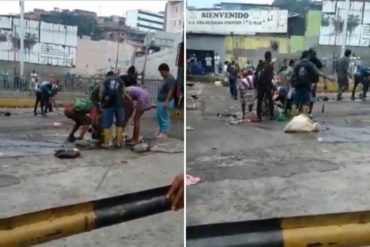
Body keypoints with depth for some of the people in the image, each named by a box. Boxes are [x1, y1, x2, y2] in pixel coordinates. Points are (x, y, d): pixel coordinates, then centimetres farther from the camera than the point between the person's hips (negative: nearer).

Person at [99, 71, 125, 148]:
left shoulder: (105, 82, 15)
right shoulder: (121, 81, 19)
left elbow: (100, 94, 7)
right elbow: (123, 94, 11)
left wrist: (102, 101, 22)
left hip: (108, 104, -1)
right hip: (119, 104, 1)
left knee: (107, 125, 3)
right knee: (119, 124, 10)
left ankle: (106, 143, 2)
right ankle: (118, 142, 8)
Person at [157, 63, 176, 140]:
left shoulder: (170, 79, -18)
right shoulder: (165, 78, 13)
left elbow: (170, 91, -23)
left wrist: (166, 102, -26)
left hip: (165, 102, -10)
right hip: (160, 101, 10)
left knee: (165, 117, -4)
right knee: (159, 116, 17)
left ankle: (165, 133, 1)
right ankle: (161, 130, 28)